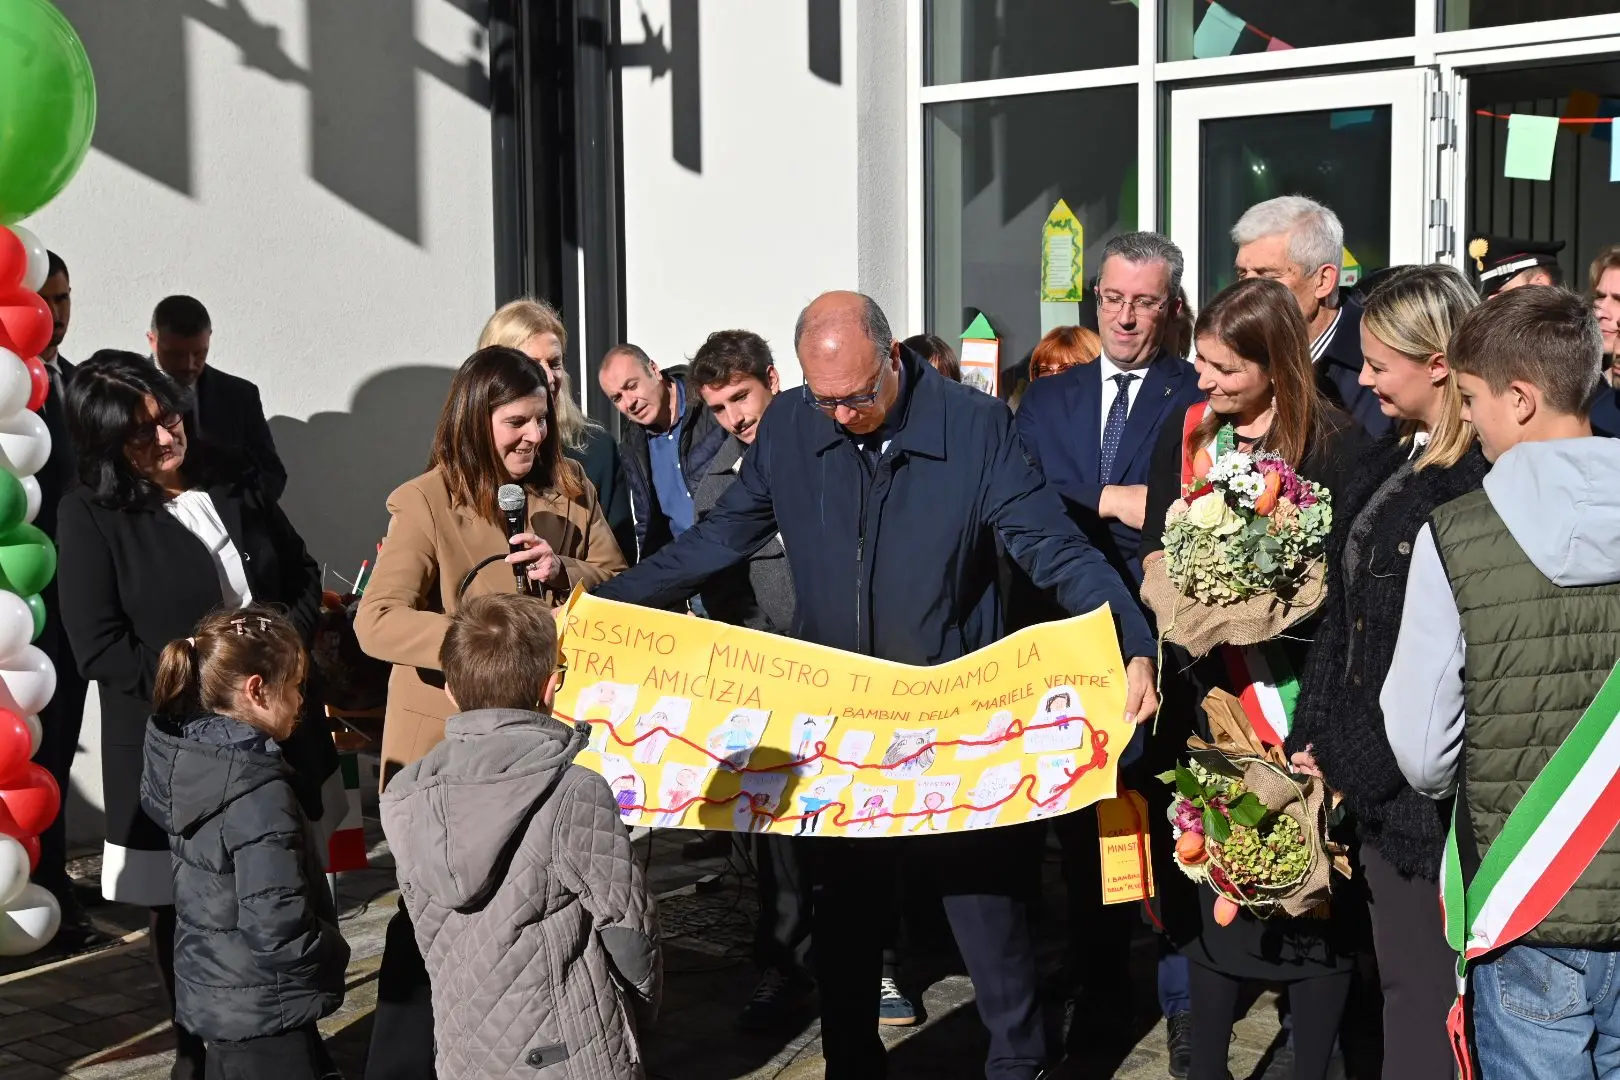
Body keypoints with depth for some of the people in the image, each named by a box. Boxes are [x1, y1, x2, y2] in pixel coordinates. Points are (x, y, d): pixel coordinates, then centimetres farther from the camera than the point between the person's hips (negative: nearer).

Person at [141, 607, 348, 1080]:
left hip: (211, 998, 9)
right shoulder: (261, 792, -25)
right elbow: (277, 929, -28)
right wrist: (333, 957, -9)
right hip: (265, 1015, -9)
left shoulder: (185, 757, -1)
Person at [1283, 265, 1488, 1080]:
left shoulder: (1482, 482, -18)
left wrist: (1359, 768, -12)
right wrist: (1313, 739, 9)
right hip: (1365, 777, 9)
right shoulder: (1391, 462, 11)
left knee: (1421, 992, 2)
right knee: (1397, 981, 17)